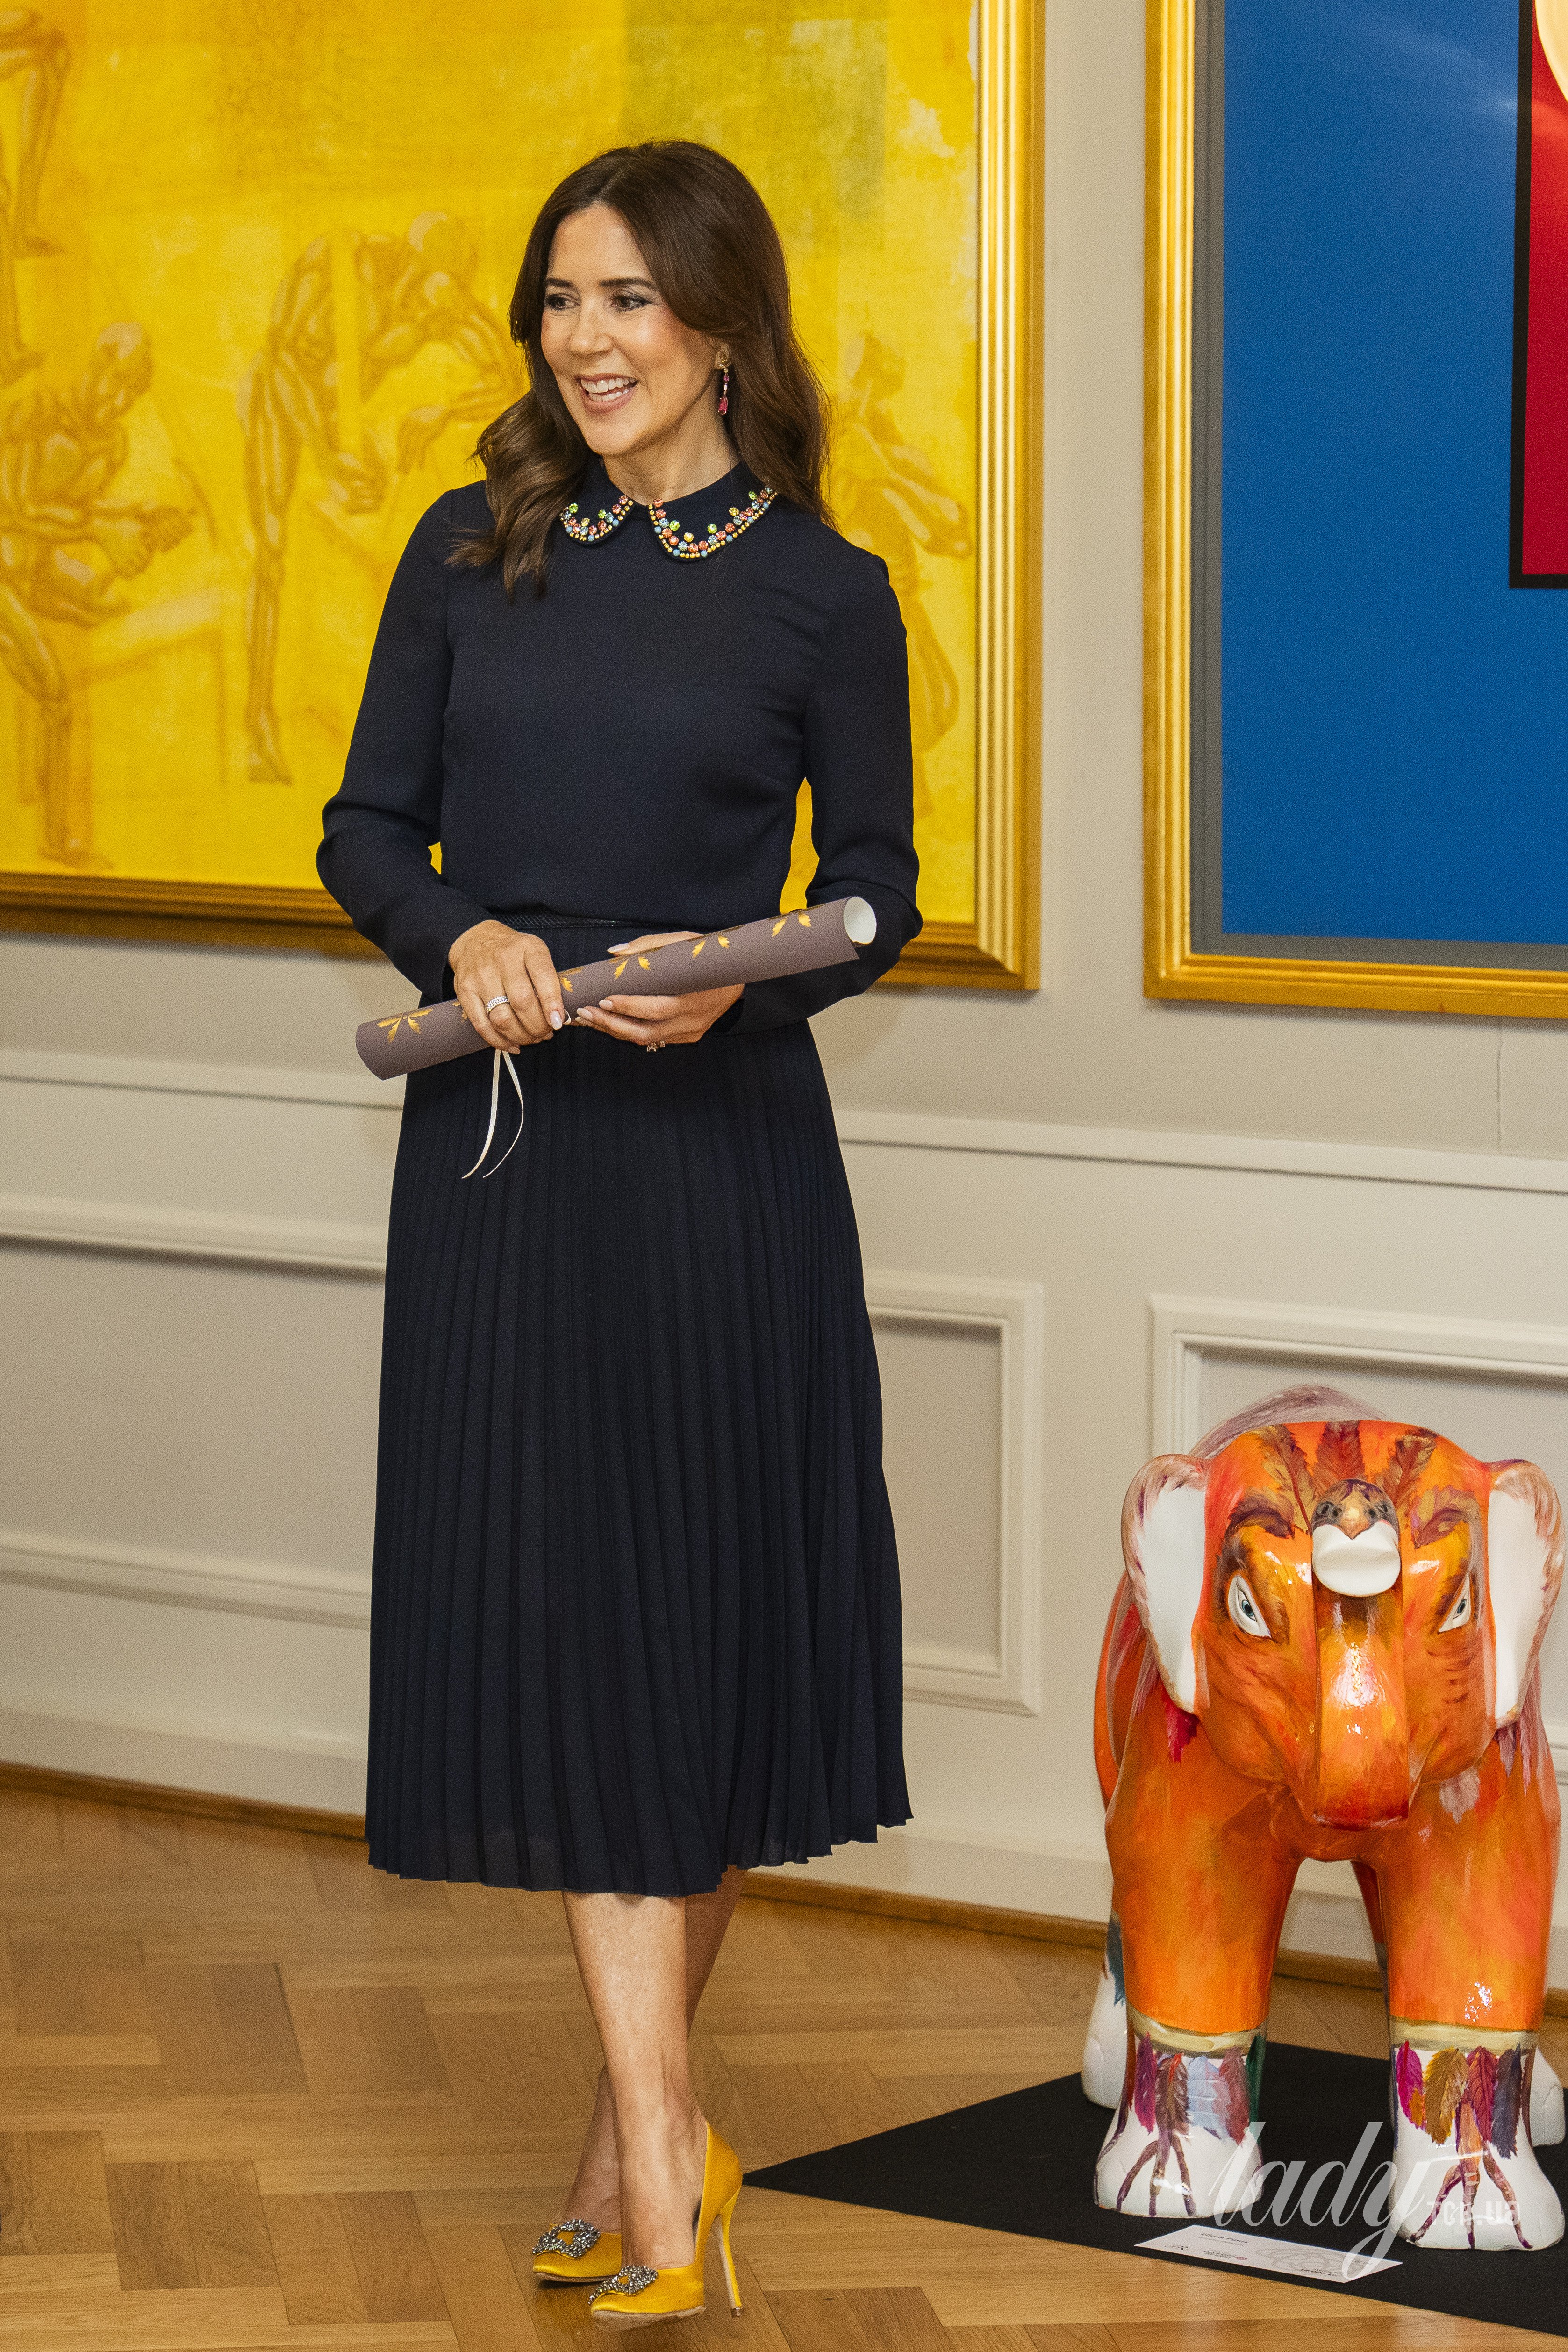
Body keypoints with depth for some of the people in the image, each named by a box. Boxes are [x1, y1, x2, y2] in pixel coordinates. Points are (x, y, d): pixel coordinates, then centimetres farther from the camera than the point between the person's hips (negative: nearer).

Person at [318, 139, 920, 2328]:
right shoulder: (471, 552, 6)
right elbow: (366, 828, 8)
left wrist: (740, 977, -14)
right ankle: (665, 2148, -3)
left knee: (708, 1616, 4)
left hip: (719, 1146, -1)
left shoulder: (822, 594, 0)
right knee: (551, 1617, -5)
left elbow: (877, 891, 5)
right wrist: (458, 937, -12)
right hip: (501, 1142, 1)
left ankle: (638, 2115, 22)